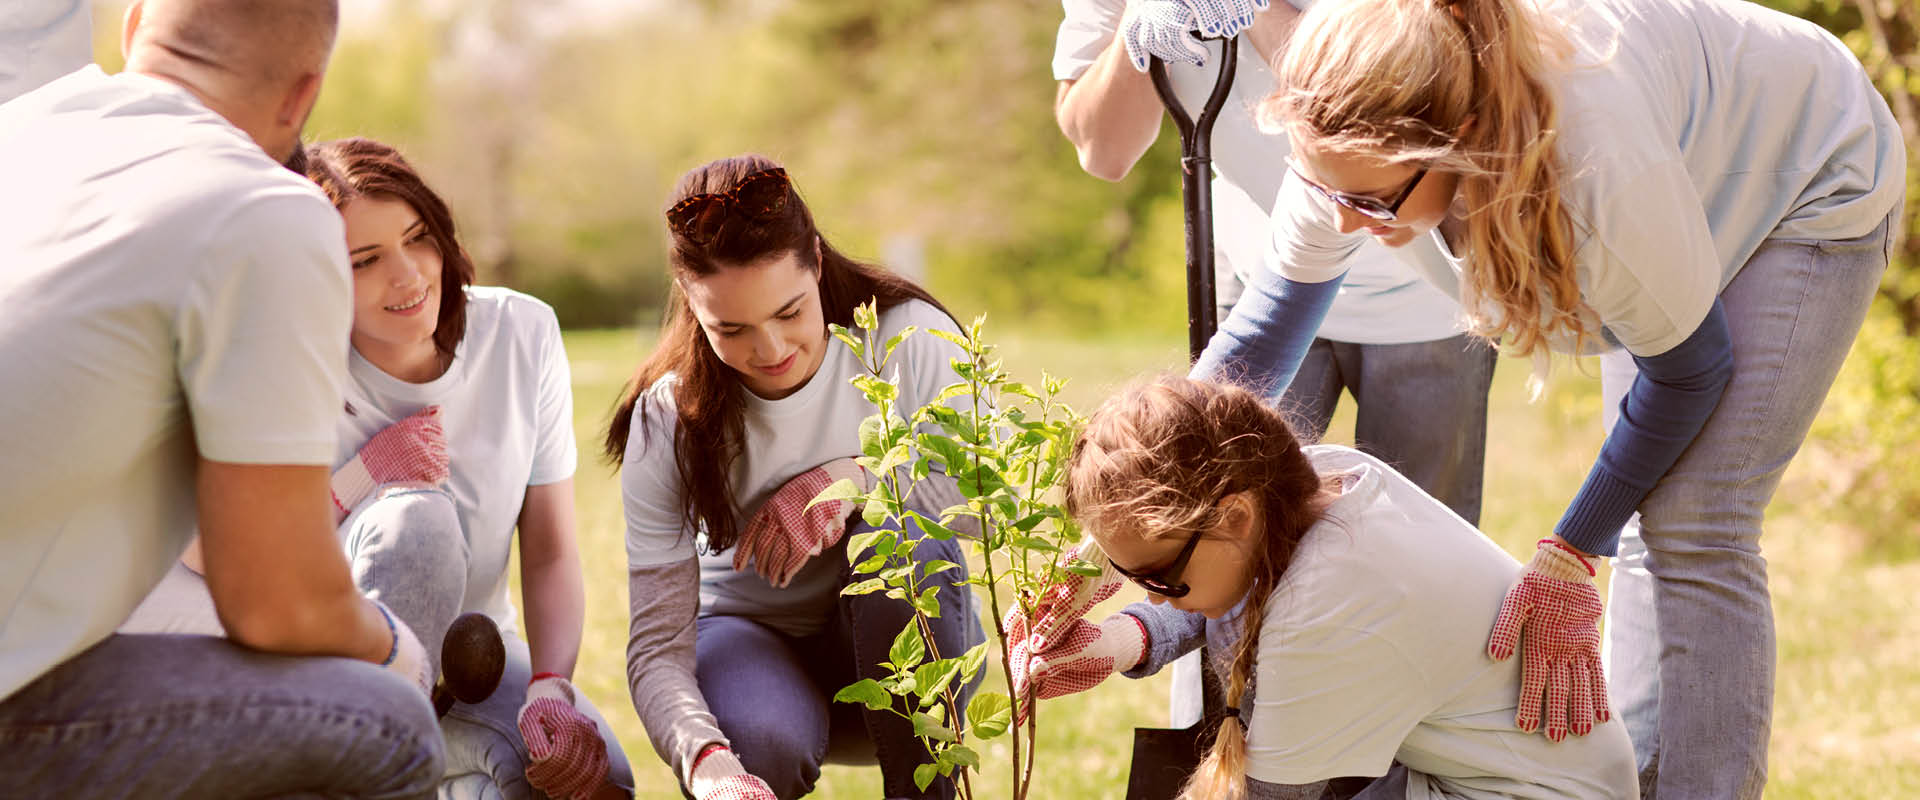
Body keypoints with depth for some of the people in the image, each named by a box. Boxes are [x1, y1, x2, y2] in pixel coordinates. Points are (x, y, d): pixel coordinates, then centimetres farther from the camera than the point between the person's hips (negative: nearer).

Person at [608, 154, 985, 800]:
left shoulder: (909, 339, -17)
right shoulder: (666, 423, -17)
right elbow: (656, 647, -21)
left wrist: (855, 478, -30)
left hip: (908, 645, 1)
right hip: (750, 634, -1)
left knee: (900, 535, -33)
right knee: (758, 743, -37)